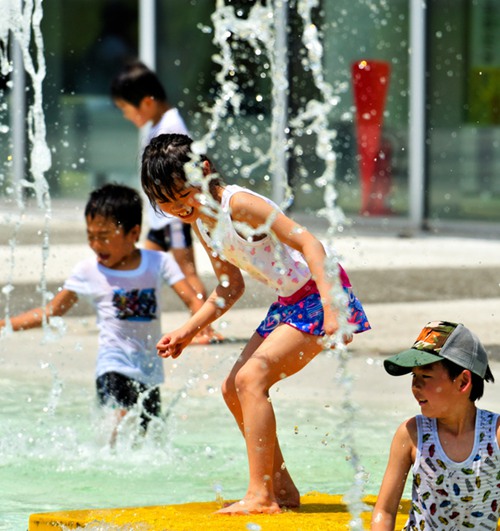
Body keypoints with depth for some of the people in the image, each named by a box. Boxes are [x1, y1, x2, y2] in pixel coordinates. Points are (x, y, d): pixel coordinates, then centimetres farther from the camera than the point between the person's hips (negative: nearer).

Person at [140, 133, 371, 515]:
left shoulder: (239, 204, -20)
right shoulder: (201, 221, 7)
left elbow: (308, 243, -25)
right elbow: (230, 288, 20)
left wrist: (330, 308, -34)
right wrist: (187, 332, 17)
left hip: (317, 296, -10)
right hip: (288, 304, 10)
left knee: (252, 377, -20)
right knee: (234, 388, 9)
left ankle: (261, 495, -18)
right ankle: (283, 490, 18)